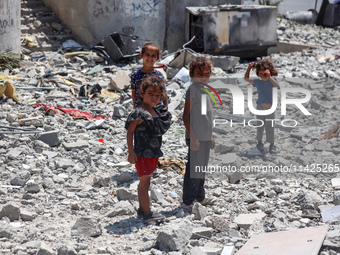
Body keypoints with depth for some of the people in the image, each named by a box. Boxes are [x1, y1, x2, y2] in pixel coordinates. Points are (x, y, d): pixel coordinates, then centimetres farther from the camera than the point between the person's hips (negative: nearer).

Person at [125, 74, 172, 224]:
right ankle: (147, 213, 3)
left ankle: (142, 210, 25)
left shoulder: (157, 112, 8)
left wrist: (157, 151, 17)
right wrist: (131, 152, -17)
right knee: (144, 182, -2)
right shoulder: (139, 113, -16)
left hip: (153, 153, 8)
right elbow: (130, 132, -15)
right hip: (142, 154, -8)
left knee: (144, 182, 16)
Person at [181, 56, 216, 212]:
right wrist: (192, 137, -20)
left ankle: (200, 197, 30)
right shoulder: (192, 90, -12)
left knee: (202, 168, 18)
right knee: (193, 169, -5)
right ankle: (187, 202, 2)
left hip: (205, 137, 9)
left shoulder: (205, 90, 14)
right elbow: (186, 116, -15)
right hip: (196, 138, -9)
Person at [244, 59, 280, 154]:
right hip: (260, 108, 2)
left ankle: (271, 145, 18)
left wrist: (269, 77, -42)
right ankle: (259, 142, 28)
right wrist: (249, 68, -5)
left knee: (270, 127, 4)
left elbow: (277, 86, -32)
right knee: (260, 127, 11)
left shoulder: (272, 81, -9)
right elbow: (246, 78, 9)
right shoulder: (258, 82, 0)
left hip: (270, 109, -2)